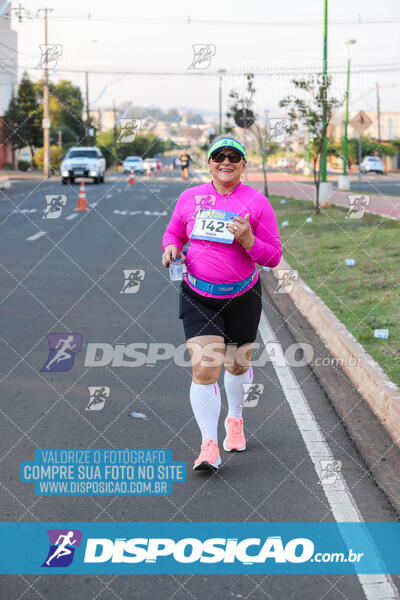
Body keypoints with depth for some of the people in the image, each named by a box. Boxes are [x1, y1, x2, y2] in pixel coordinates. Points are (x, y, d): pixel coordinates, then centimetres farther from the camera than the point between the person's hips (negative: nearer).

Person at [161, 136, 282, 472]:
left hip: (242, 296, 0)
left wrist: (248, 241, -23)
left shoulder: (257, 202, -6)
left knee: (238, 364, 17)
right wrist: (171, 247, -7)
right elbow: (174, 233, 16)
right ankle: (209, 447, -9)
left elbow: (274, 257, -5)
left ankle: (235, 419, 46)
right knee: (204, 368, -14)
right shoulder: (190, 198, 0)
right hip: (198, 296, 0)